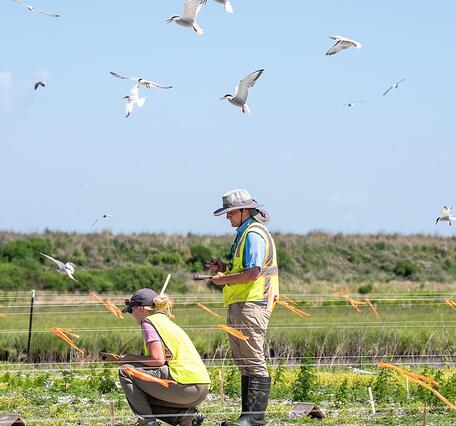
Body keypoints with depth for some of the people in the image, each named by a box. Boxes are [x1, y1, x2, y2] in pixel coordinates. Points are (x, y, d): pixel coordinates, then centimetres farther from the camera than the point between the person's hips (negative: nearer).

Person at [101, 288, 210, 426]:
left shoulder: (149, 321, -3)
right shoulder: (165, 321, 25)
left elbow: (157, 360, -14)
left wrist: (131, 358, 2)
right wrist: (119, 358, 25)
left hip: (184, 385, -9)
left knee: (126, 371, -3)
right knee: (143, 395, 23)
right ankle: (184, 414, 7)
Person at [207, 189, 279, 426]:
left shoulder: (254, 235, -11)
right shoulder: (244, 234, 22)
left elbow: (252, 273, -22)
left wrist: (224, 279, -11)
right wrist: (224, 269, 13)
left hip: (251, 306, -11)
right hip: (239, 306, 11)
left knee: (254, 362, -11)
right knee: (244, 363, 11)